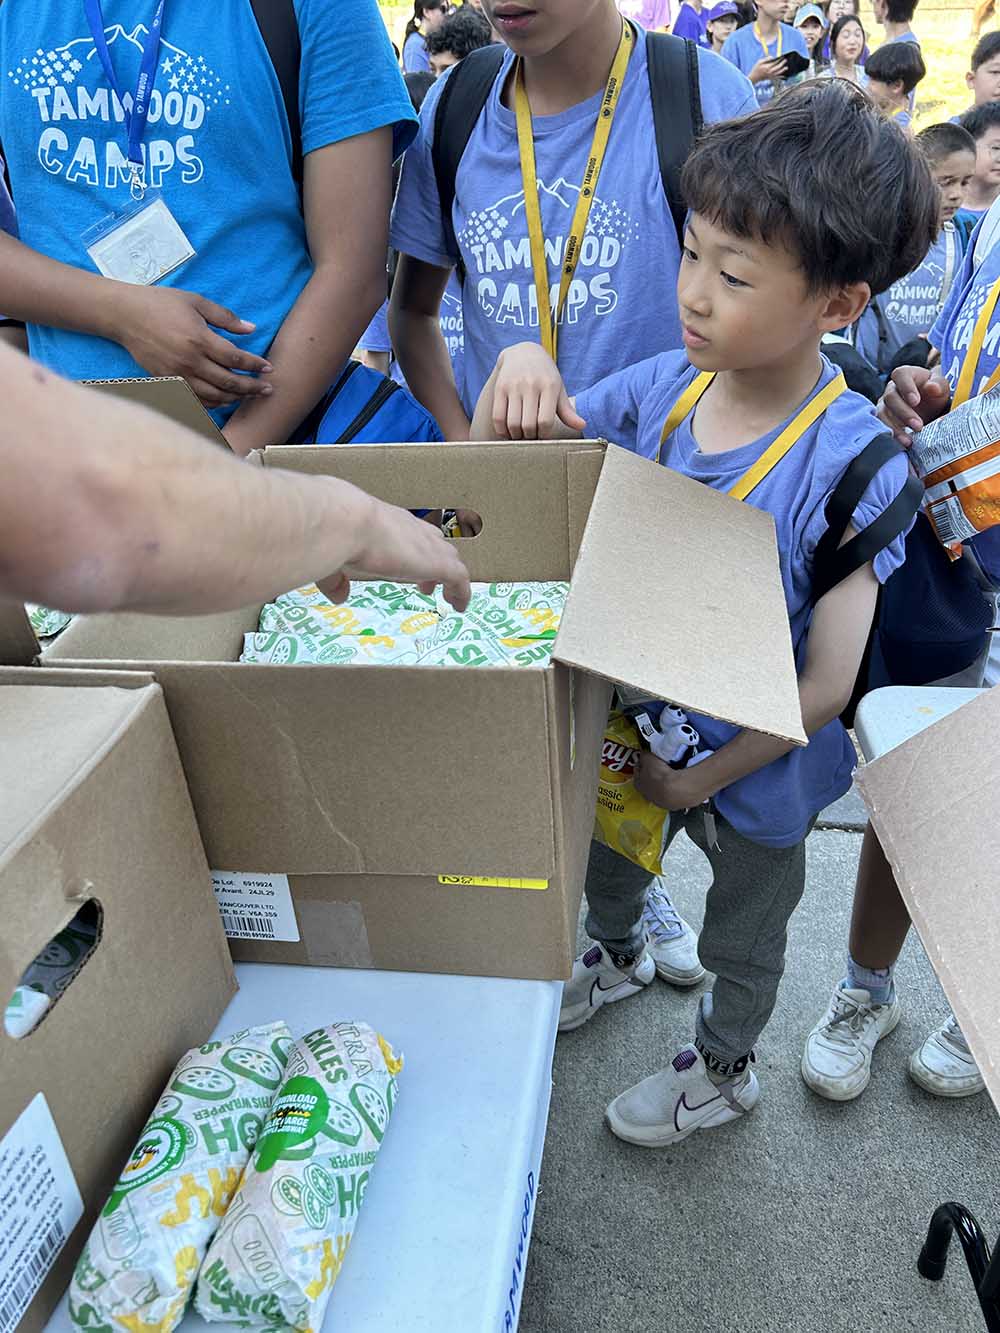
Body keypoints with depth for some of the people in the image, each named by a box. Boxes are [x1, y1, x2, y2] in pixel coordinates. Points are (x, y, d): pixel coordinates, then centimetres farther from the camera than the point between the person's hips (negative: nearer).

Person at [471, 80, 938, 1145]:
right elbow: (492, 461, -5)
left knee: (743, 938, 24)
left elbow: (825, 686, -26)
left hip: (753, 767, -4)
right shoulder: (663, 386, -16)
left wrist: (704, 778, -18)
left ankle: (724, 1068, 56)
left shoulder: (851, 463, -30)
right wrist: (519, 365, -25)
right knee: (603, 858, 32)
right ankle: (617, 957, 67)